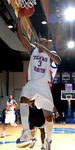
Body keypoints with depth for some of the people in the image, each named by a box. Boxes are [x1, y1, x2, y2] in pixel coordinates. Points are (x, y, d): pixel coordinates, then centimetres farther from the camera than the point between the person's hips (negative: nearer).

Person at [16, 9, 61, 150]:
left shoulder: (50, 54, 9)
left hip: (44, 85, 0)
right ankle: (26, 132, -37)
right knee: (23, 98, -33)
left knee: (48, 116, 1)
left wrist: (44, 49, -19)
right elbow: (21, 36, 4)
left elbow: (58, 61, -15)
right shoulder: (33, 50, 13)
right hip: (32, 82, 0)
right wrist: (19, 19, -5)